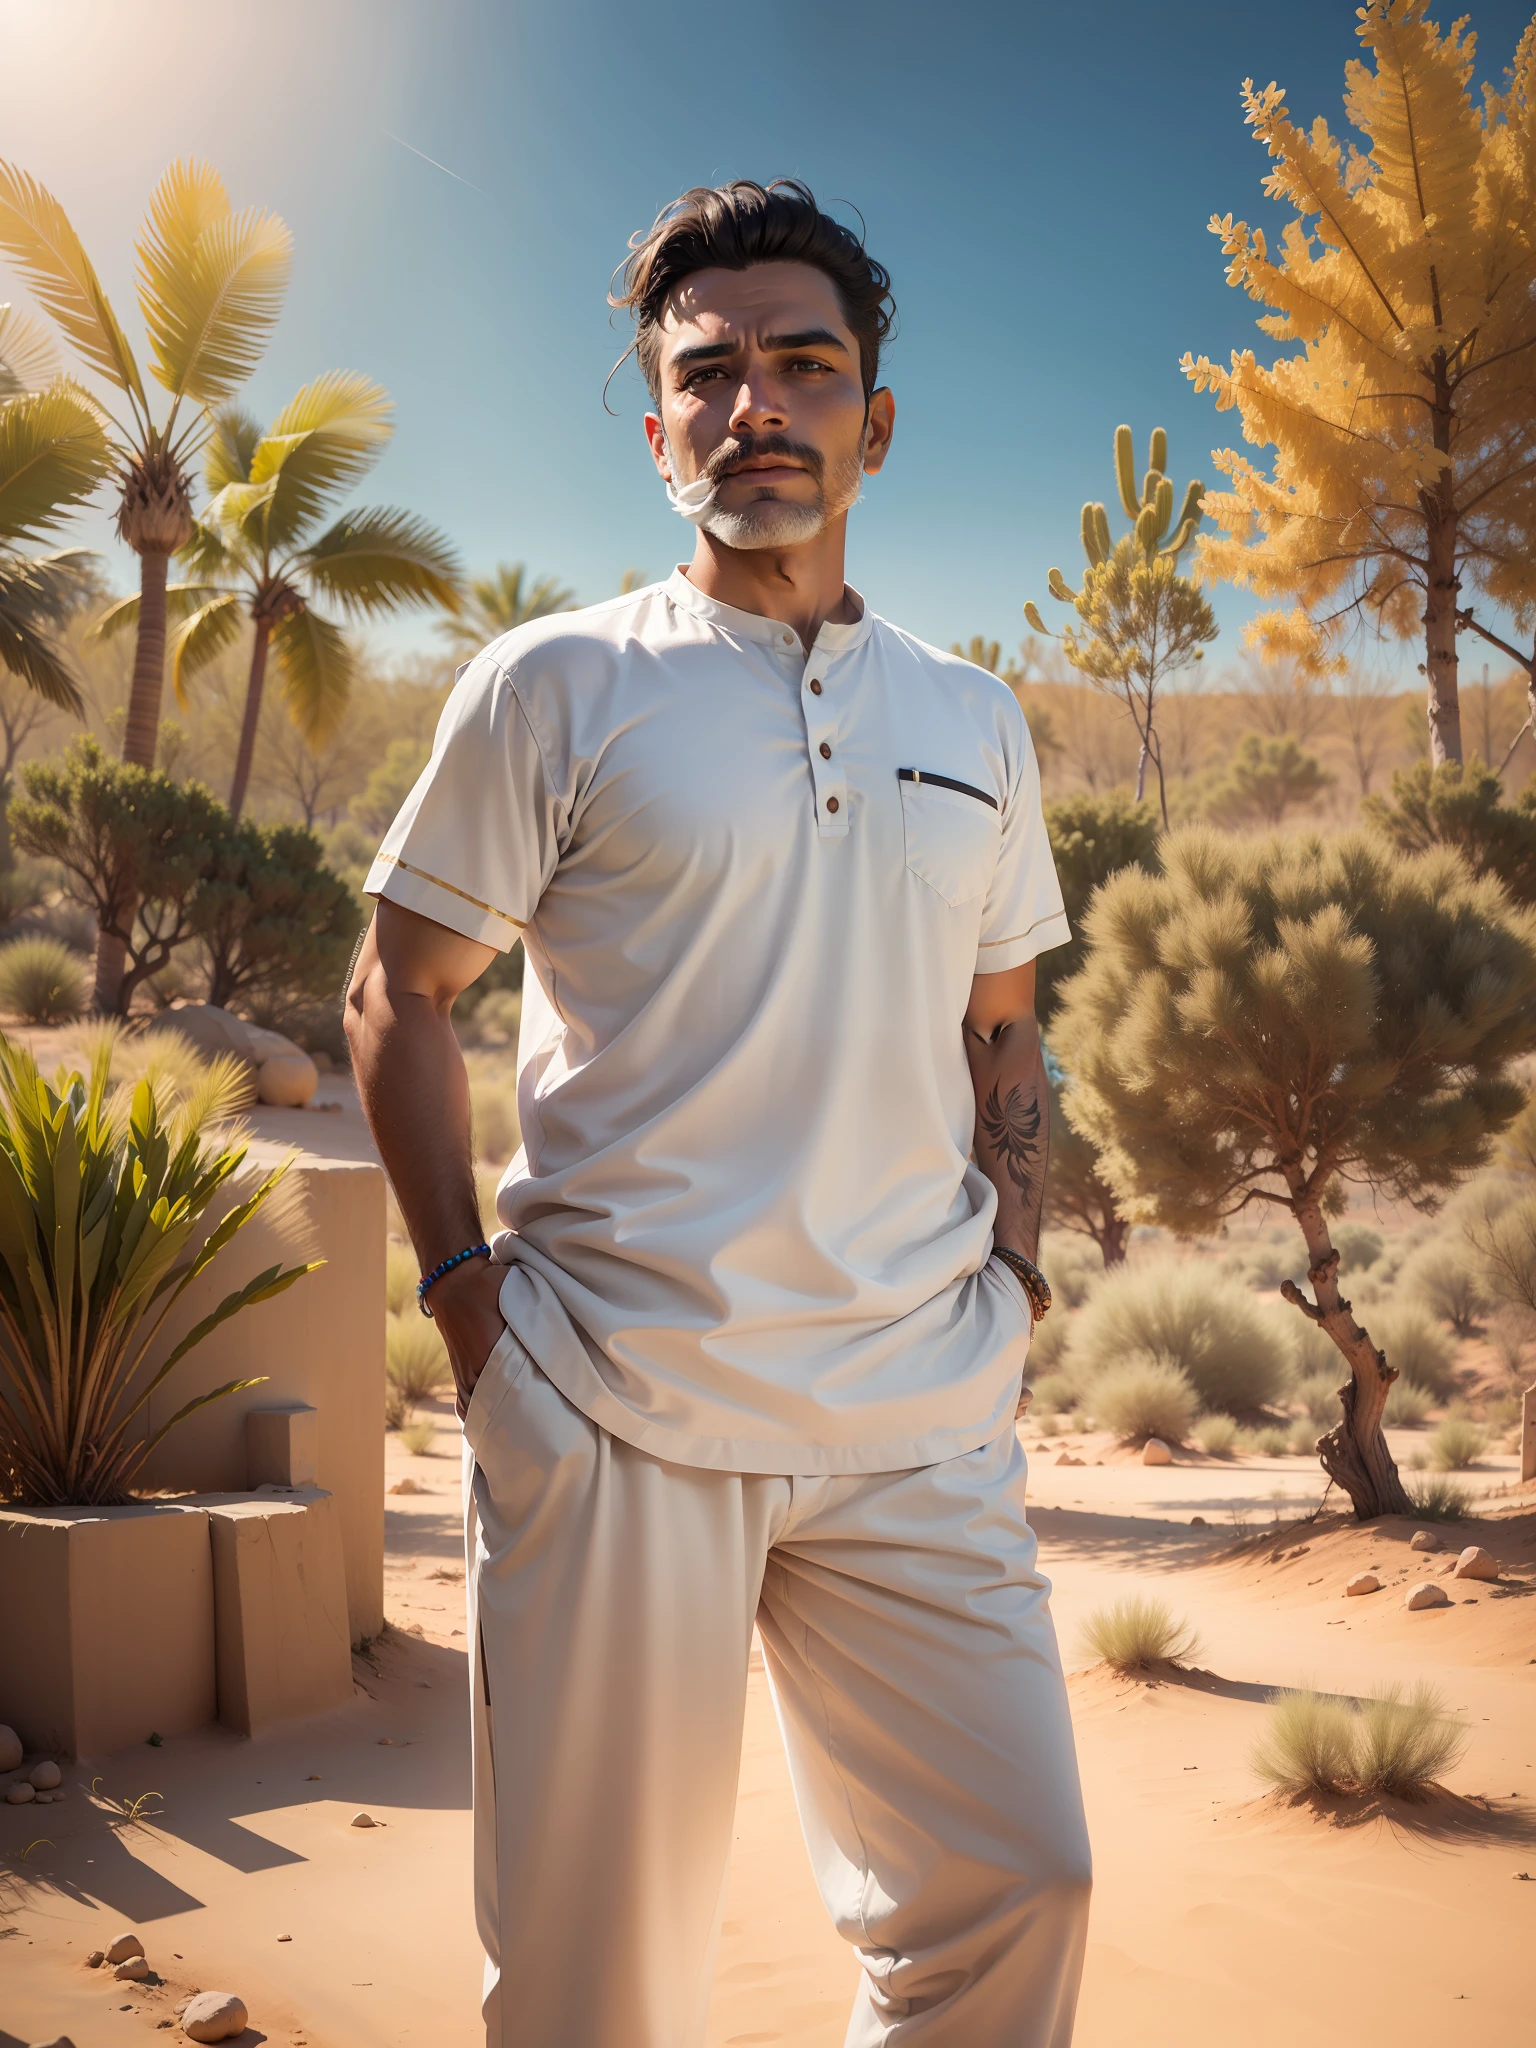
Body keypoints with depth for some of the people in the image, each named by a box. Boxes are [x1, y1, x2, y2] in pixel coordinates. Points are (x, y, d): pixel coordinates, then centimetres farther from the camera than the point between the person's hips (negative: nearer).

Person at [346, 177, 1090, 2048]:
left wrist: (1010, 1273, 9)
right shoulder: (553, 686, 1)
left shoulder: (975, 727, 13)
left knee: (1014, 1883, 4)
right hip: (615, 1405, -3)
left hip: (920, 1415, 4)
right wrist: (467, 1296, -5)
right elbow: (398, 996, 4)